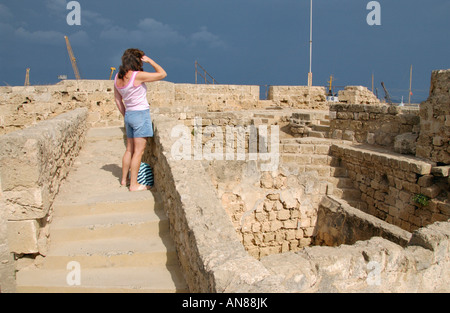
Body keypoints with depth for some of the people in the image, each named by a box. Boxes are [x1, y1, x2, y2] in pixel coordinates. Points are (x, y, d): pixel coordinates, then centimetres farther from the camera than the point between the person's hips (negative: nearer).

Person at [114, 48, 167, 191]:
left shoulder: (118, 77, 6)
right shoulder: (137, 76, -17)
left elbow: (118, 99, 14)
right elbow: (162, 74, -10)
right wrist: (150, 61, -3)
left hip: (129, 114, 8)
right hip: (141, 115, -8)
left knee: (130, 149, 18)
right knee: (139, 151, -1)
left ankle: (124, 179, 29)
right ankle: (134, 184, 4)